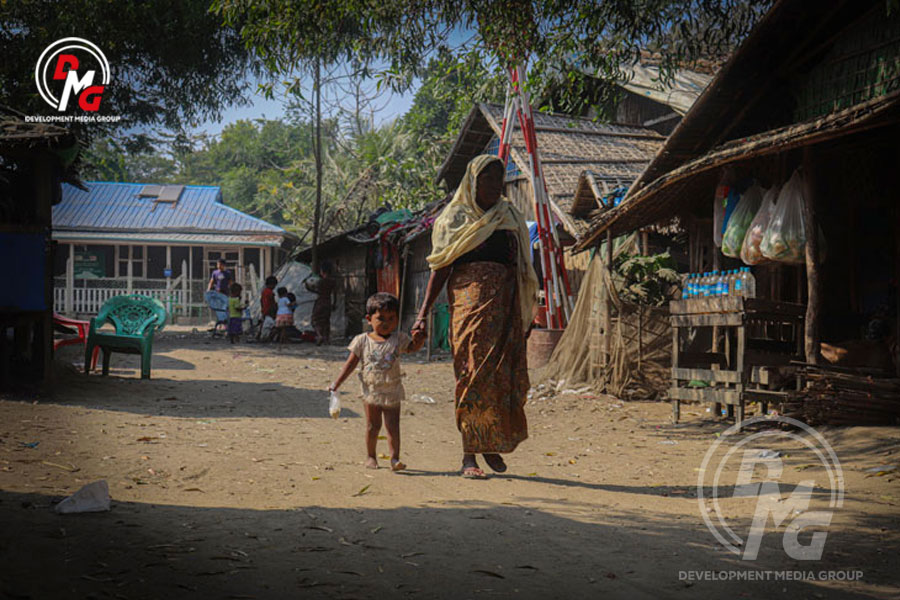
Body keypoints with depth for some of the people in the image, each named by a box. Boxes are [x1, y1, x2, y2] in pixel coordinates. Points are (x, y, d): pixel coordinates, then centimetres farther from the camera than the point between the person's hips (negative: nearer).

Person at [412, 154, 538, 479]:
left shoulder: (510, 217, 18)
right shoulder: (455, 217, 7)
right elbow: (440, 267, 1)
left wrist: (525, 315, 14)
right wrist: (423, 313, -7)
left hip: (506, 305, 4)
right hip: (470, 299, -4)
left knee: (508, 375, 1)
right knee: (473, 371, -8)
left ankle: (493, 443, 21)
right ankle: (469, 455, -3)